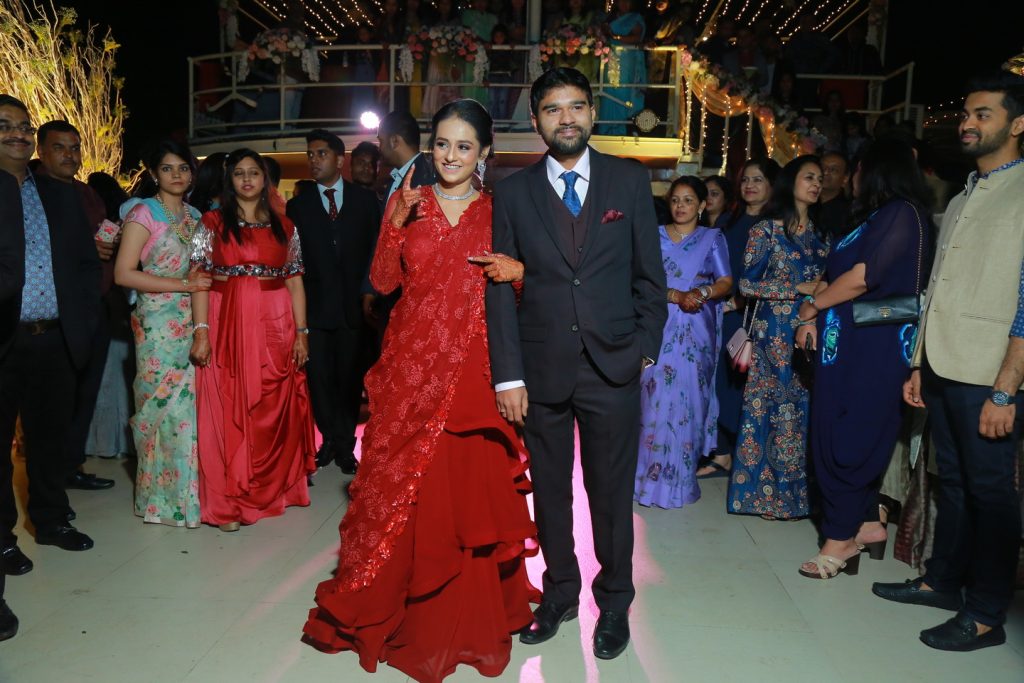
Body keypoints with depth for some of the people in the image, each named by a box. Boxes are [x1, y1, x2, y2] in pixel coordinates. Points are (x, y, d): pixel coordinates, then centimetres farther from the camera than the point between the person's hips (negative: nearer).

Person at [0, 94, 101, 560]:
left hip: (55, 339, 4)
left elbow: (87, 261, 13)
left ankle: (51, 519, 31)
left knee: (51, 435, 15)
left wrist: (85, 321, 4)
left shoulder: (60, 194, 12)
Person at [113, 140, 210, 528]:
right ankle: (162, 496, 13)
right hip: (158, 326, -5)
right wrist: (183, 285, -15)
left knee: (191, 405, 6)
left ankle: (189, 489, 18)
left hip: (192, 323, 5)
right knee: (164, 408, -1)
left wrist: (206, 279, 2)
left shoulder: (194, 216, 13)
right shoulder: (144, 213, -5)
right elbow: (123, 273, -13)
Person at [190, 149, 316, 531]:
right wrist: (201, 331, -12)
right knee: (227, 410, 0)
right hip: (227, 323, -2)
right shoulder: (212, 223, 5)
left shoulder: (284, 227, 11)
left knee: (275, 409, 7)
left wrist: (301, 332, 1)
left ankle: (274, 489, 24)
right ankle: (227, 501, 9)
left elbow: (295, 282, 8)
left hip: (274, 326, 2)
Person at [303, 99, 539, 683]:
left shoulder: (497, 211, 6)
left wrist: (517, 270, -13)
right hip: (411, 364, 1)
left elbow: (512, 287, 8)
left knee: (470, 487, 2)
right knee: (404, 486, 6)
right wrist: (398, 221, -11)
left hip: (472, 368, 0)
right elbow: (384, 281, 1)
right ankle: (395, 604, 27)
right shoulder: (408, 201, 6)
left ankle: (469, 611, 23)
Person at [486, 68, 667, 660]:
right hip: (542, 367, 1)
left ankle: (615, 602, 29)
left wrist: (647, 349, 0)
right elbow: (500, 288, 1)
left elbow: (650, 274, 6)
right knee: (550, 490, 12)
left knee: (612, 490, 9)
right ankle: (560, 593, 32)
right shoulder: (513, 192, 4)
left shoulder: (631, 181, 4)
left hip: (613, 366, 0)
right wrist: (508, 374, -5)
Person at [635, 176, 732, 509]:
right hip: (660, 330, 1)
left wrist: (702, 292, -21)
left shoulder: (713, 238, 8)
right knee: (656, 401, -1)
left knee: (687, 401, 0)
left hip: (695, 334, 0)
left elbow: (726, 282, -1)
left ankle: (681, 478, 11)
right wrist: (677, 296, -15)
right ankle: (653, 476, 9)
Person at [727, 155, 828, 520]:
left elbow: (826, 281, 21)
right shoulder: (766, 230, -3)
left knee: (806, 409, 6)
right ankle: (768, 491, 10)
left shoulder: (820, 233, 14)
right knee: (774, 408, -2)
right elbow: (748, 284, -10)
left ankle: (801, 489, 18)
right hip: (775, 334, -5)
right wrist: (799, 288, -13)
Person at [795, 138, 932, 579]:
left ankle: (840, 539, 7)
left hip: (871, 348, -9)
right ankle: (867, 523, 23)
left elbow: (860, 278, -18)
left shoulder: (902, 213, -12)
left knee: (845, 440, -3)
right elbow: (832, 275, 13)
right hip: (847, 343, 9)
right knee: (856, 438, 13)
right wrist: (813, 316, -2)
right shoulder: (874, 217, 19)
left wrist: (812, 306, -6)